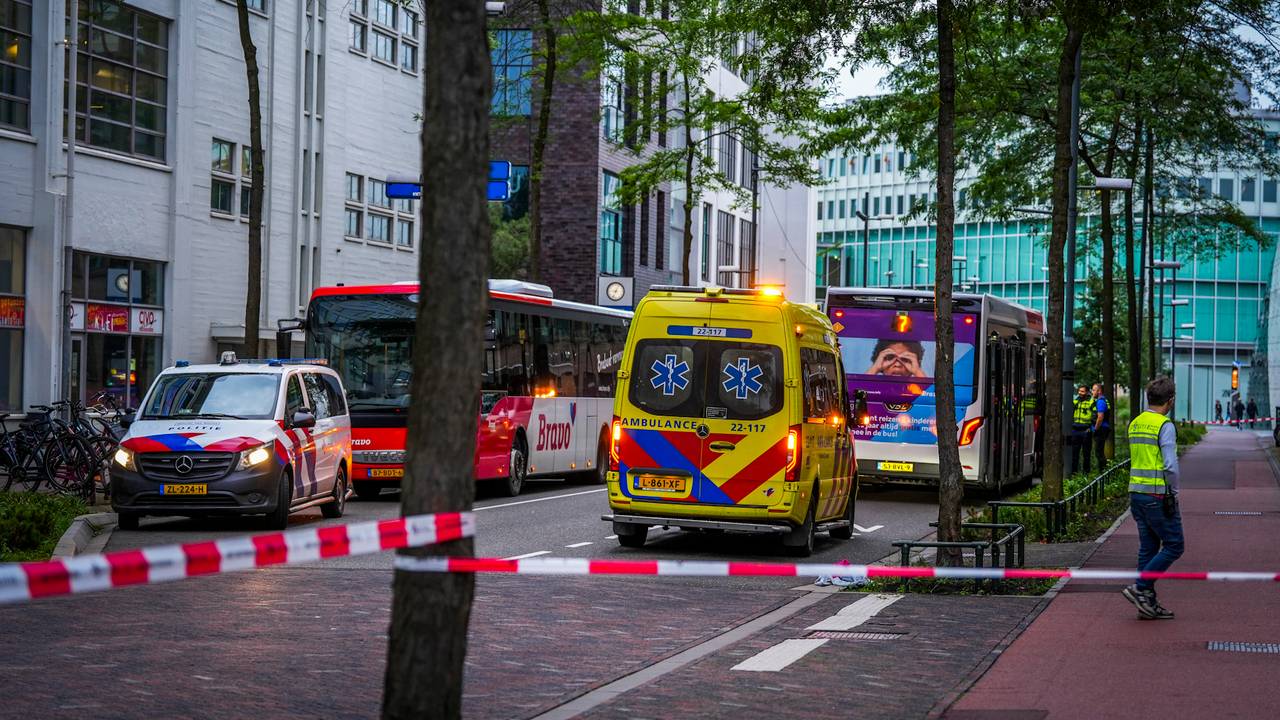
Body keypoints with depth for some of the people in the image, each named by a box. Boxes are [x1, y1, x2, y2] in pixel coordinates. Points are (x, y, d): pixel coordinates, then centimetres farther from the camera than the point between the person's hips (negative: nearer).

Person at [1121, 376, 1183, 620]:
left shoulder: (1134, 424, 12)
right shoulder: (1165, 426, -13)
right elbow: (1170, 465, -20)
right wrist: (1174, 492, -5)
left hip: (1136, 493, 8)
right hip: (1158, 496, -8)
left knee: (1148, 547, 11)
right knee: (1174, 546, 1)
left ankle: (1148, 604, 11)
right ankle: (1139, 588, -7)